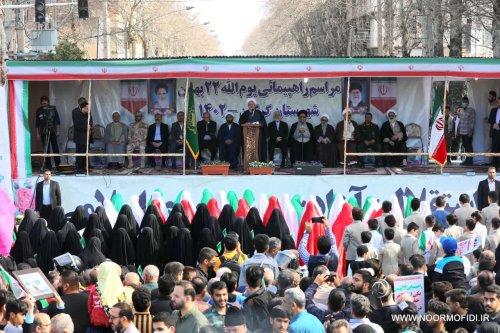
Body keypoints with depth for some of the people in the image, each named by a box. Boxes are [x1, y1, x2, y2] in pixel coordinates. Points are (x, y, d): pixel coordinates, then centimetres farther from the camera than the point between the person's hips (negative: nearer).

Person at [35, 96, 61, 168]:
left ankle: (58, 165, 1)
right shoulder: (39, 111, 5)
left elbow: (57, 120, 6)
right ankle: (48, 166, 7)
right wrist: (38, 133, 5)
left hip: (52, 132, -1)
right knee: (46, 149, 2)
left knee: (55, 148, -4)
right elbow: (37, 123, 8)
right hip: (43, 133, 1)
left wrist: (57, 131, 1)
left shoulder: (53, 109, 2)